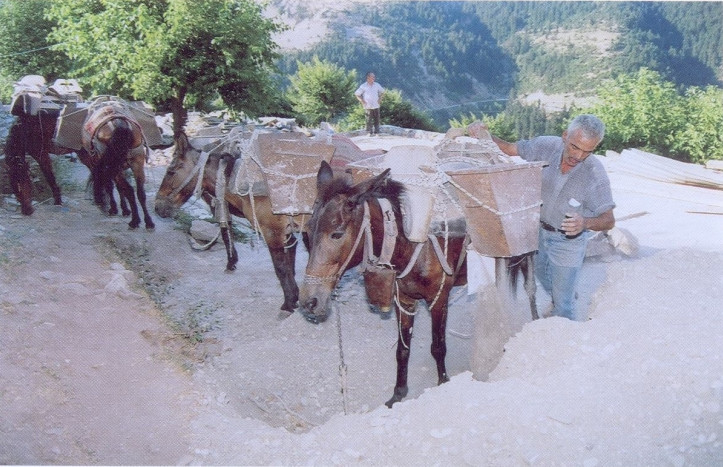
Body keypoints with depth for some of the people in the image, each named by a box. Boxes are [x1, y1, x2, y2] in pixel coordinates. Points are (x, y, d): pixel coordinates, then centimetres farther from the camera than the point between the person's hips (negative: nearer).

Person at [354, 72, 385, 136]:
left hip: (376, 106, 3)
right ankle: (370, 132, 4)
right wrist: (362, 101, -4)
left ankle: (376, 132, 12)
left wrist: (380, 99, 10)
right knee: (369, 120, -2)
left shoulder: (377, 85, 7)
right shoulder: (363, 86, -3)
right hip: (368, 106, -3)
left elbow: (382, 91, 23)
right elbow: (356, 94, 1)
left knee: (376, 119, 3)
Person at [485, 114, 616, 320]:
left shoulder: (595, 175, -28)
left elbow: (609, 220, -25)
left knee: (563, 302, 3)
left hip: (567, 242, -5)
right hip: (539, 230, 6)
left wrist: (585, 223, -46)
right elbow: (509, 149, -6)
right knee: (540, 273, 32)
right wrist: (485, 135, -25)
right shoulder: (548, 146, -18)